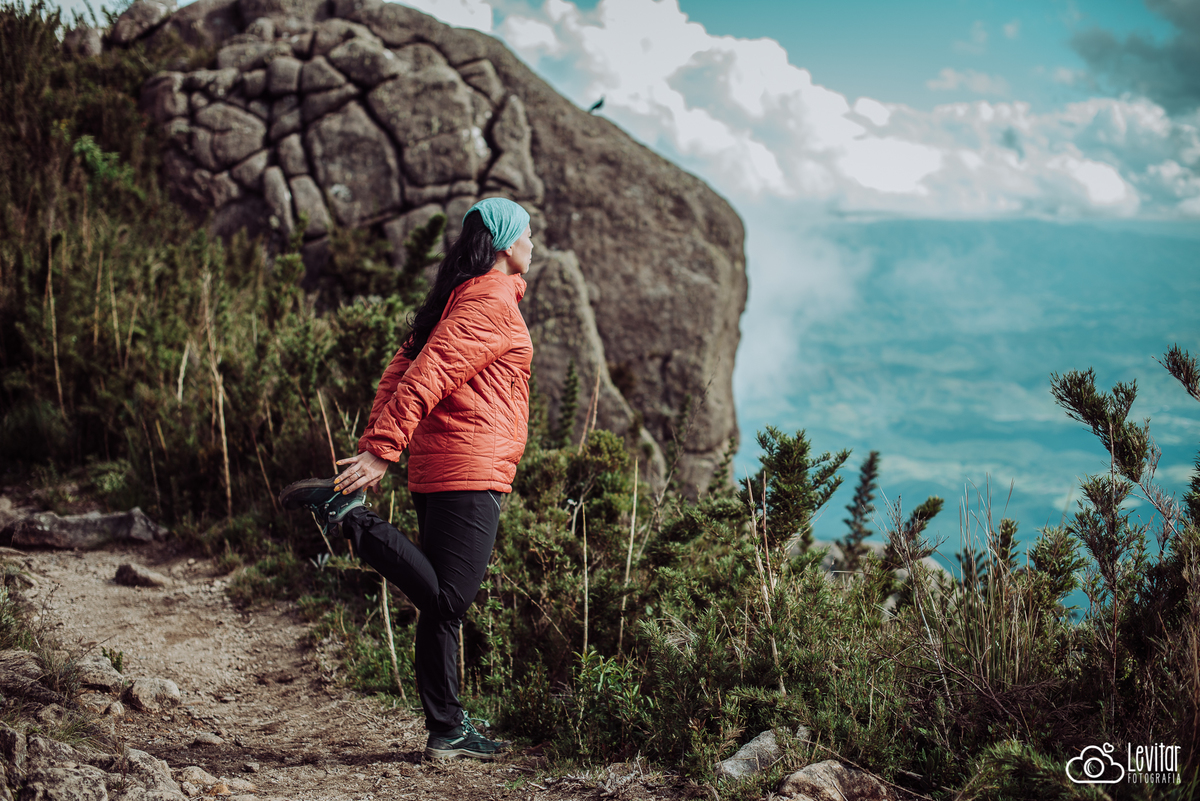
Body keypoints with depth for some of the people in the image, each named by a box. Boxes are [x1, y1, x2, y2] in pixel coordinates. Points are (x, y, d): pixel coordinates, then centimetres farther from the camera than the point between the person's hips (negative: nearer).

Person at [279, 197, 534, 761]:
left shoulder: (460, 297, 21)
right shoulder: (493, 301, -8)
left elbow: (401, 369, 15)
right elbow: (428, 372, -19)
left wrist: (373, 447, 9)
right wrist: (382, 450, -24)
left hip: (437, 467, 10)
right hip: (471, 469, -10)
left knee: (443, 602, 9)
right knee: (446, 600, -10)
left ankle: (447, 731, 14)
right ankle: (344, 512, -11)